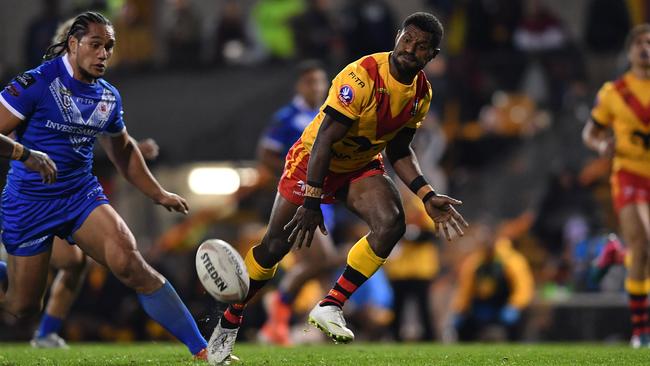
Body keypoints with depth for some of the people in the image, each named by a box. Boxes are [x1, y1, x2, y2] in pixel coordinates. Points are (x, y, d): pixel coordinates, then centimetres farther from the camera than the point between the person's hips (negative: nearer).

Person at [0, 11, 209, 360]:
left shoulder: (108, 96, 5)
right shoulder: (36, 83, -15)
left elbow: (122, 149, 23)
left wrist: (158, 194, 22)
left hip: (82, 194, 4)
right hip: (29, 200, -4)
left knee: (131, 264, -19)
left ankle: (201, 350, -20)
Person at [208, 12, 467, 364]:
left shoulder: (421, 93, -7)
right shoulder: (362, 76, -29)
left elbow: (399, 151, 6)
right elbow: (325, 139, -29)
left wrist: (427, 196, -6)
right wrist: (312, 202, -31)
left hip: (362, 166, 5)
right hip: (313, 160, -5)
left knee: (392, 223, -23)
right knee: (274, 246, -3)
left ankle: (330, 307, -15)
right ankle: (229, 322, 20)